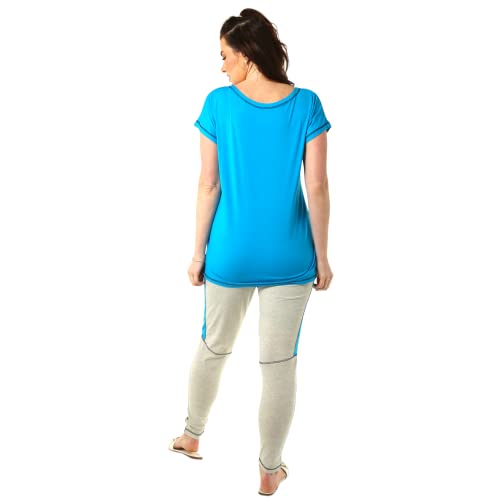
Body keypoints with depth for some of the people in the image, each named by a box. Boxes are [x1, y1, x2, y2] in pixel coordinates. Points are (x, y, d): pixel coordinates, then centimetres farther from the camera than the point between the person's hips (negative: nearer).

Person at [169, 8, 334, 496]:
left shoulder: (218, 103, -8)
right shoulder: (306, 104, -7)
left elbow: (209, 185, -6)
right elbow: (317, 189, -8)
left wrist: (198, 252, 4)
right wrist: (321, 256, 2)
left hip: (231, 253, 1)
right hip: (288, 255, -1)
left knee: (213, 347, 22)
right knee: (280, 363, 9)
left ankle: (192, 436, 42)